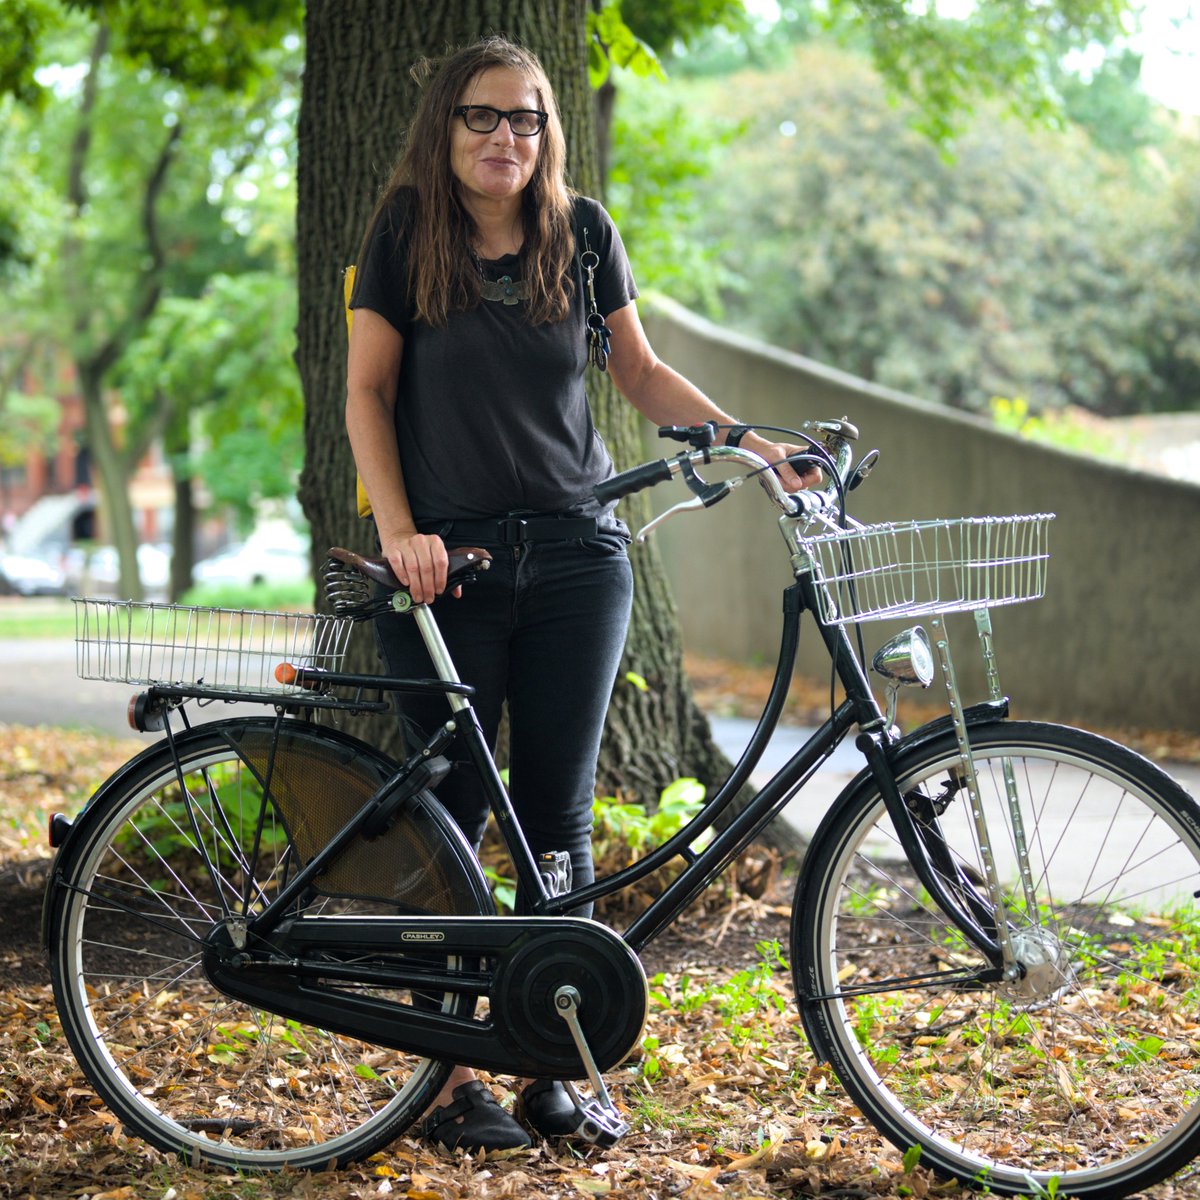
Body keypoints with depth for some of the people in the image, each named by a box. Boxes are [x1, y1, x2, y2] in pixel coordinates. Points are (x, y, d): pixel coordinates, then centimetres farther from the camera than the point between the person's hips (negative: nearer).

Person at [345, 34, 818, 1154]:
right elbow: (367, 392, 0)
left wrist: (760, 449, 2)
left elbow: (640, 371, 12)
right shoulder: (407, 232, -1)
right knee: (451, 809, 1)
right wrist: (399, 533, -11)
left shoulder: (582, 232, 5)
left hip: (575, 556, 2)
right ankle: (448, 1075, 9)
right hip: (448, 557, -2)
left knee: (558, 811, 4)